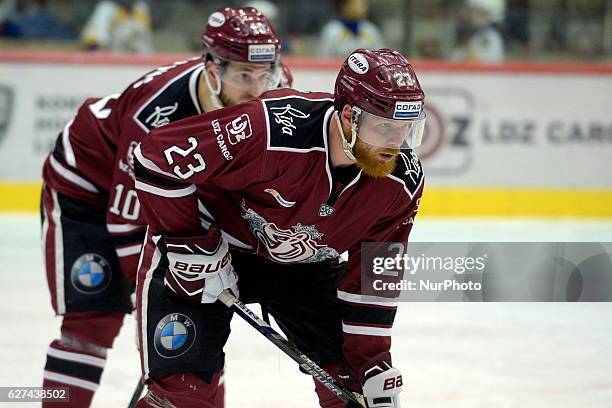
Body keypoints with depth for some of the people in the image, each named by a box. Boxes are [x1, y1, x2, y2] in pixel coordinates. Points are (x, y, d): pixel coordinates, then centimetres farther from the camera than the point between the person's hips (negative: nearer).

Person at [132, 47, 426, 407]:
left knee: (350, 376, -1)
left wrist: (374, 367, -7)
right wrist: (193, 249, -23)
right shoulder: (272, 128, -37)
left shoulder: (403, 182, -19)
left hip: (301, 263, 5)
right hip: (213, 240, -5)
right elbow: (158, 158, -29)